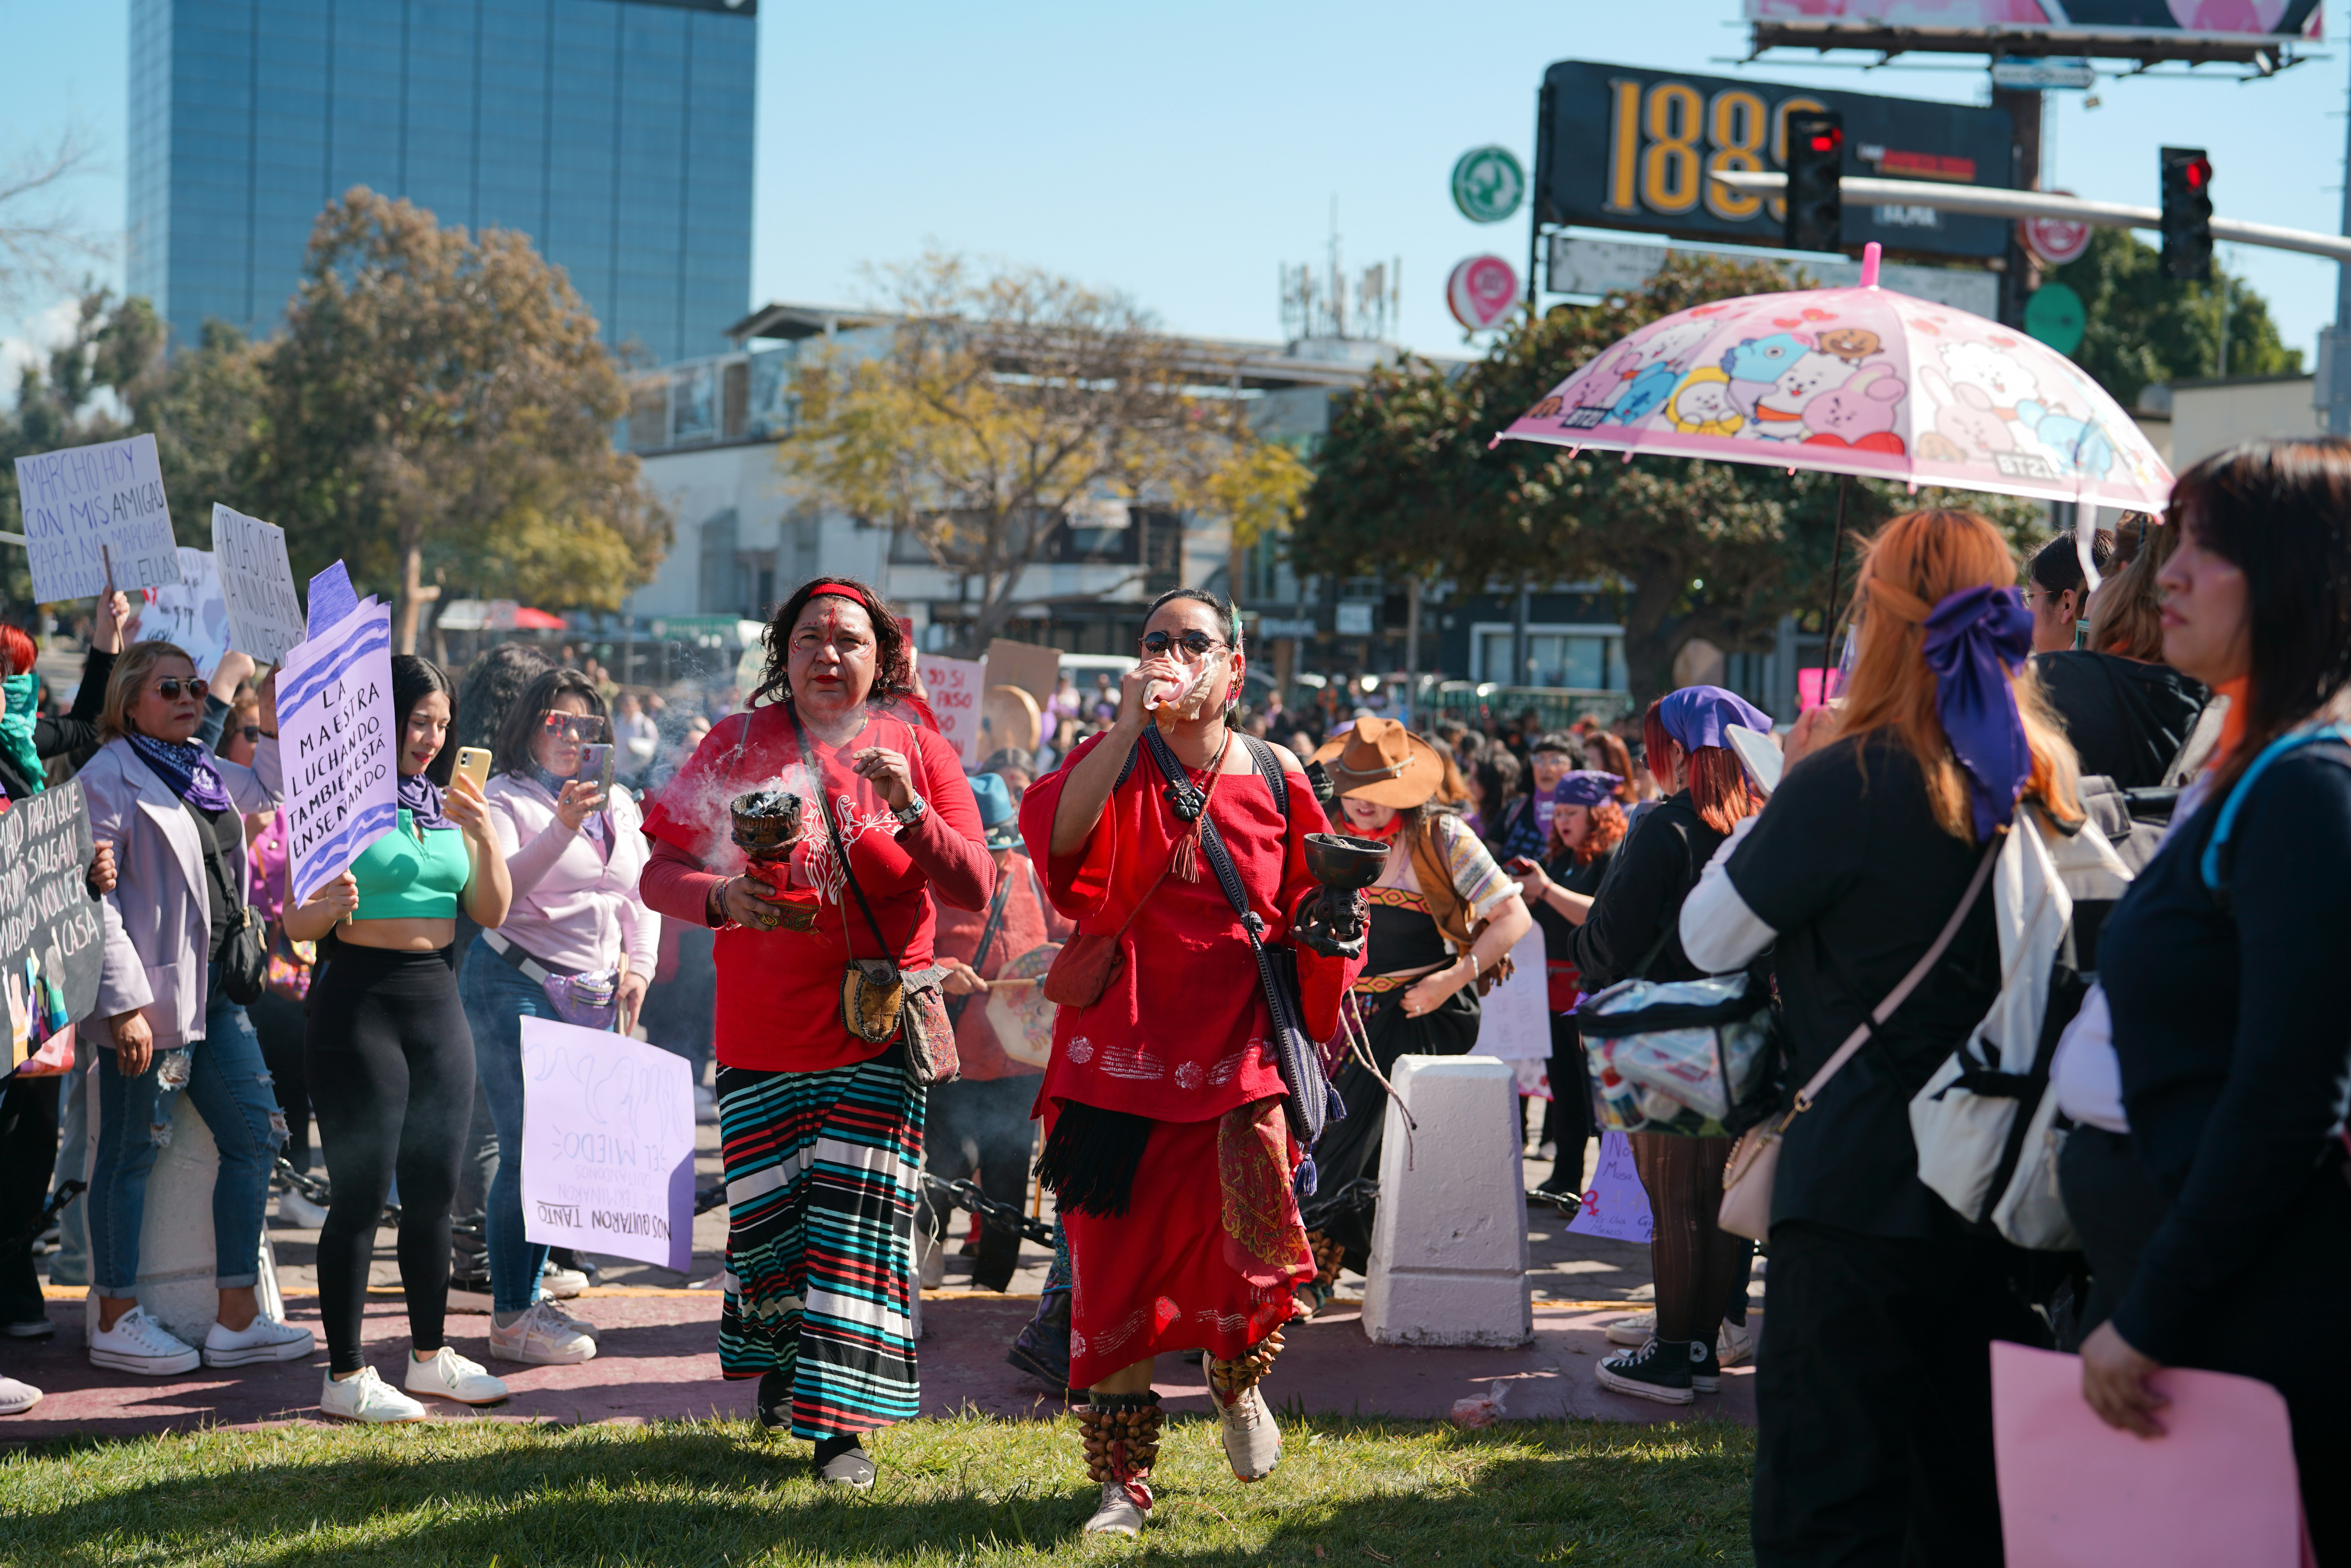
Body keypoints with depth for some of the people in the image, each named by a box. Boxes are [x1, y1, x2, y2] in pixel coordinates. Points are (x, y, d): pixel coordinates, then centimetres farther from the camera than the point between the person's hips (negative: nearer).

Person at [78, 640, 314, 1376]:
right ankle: (116, 1320, 12)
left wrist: (276, 725, 19)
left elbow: (266, 790, 37)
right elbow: (94, 898, -16)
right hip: (151, 995, -9)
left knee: (256, 1134, 7)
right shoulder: (109, 778, -9)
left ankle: (238, 1317, 13)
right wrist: (124, 1003, -21)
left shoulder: (203, 772, 15)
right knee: (132, 1151, 1)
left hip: (215, 988, 9)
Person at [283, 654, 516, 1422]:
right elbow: (297, 923, -8)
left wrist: (484, 835, -8)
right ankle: (346, 1375, 1)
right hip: (359, 1004, -6)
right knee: (362, 1190, -5)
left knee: (434, 1187, 11)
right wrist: (332, 906, -30)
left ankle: (431, 1354, 24)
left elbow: (492, 913, 7)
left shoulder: (450, 804, 11)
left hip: (438, 1002, 6)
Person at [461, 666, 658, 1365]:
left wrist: (639, 966, 8)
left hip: (594, 995, 6)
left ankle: (530, 1296, 14)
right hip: (516, 984, -6)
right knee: (528, 1146, -10)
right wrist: (562, 828, -26)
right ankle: (510, 1316, -4)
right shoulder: (505, 800, -1)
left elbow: (642, 894, 23)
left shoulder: (617, 805, 18)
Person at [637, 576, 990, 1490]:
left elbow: (973, 892, -5)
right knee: (765, 1220, 7)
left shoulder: (918, 750, 2)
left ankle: (843, 1423, 1)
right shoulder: (738, 745, 2)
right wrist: (722, 897, -23)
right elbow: (658, 873, -2)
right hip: (763, 1032, 1)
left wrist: (910, 809, -20)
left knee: (858, 1222, -7)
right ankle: (782, 1356, 36)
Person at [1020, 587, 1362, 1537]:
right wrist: (1129, 727, -23)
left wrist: (1328, 927, -4)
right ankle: (1122, 1482, 17)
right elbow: (1058, 838, -19)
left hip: (1238, 1054, 0)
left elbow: (1306, 906, 17)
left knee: (1256, 1238, -16)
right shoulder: (1116, 764, 2)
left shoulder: (1275, 781, 6)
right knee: (1115, 1267, 2)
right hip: (1125, 1056, 0)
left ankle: (1235, 1376, 19)